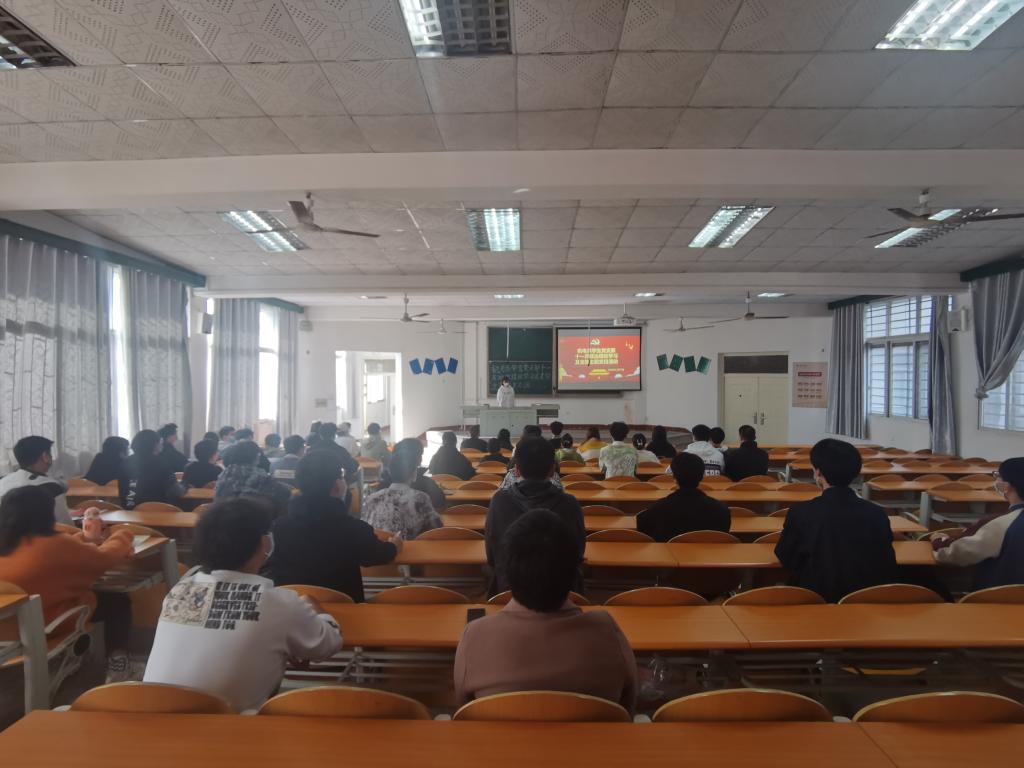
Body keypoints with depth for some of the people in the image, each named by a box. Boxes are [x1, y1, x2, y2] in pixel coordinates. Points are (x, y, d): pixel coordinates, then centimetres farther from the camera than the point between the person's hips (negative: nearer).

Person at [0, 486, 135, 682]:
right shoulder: (54, 545, -26)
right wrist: (120, 539, 9)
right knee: (119, 601, 11)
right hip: (50, 624, -7)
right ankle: (116, 664, 12)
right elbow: (103, 558, -10)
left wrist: (82, 538, 21)